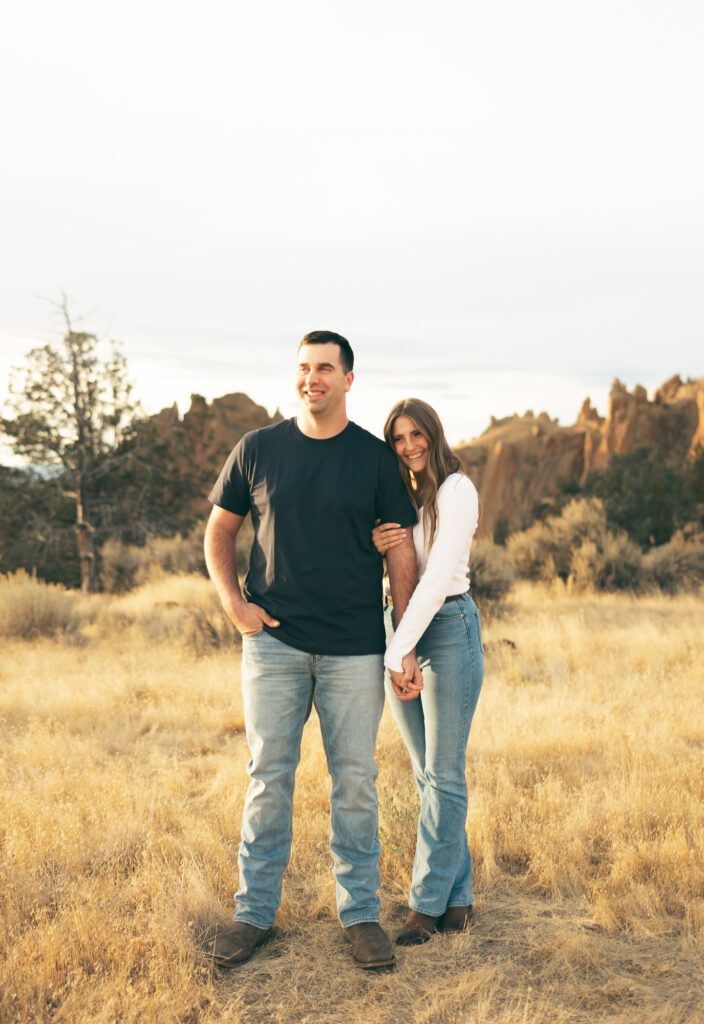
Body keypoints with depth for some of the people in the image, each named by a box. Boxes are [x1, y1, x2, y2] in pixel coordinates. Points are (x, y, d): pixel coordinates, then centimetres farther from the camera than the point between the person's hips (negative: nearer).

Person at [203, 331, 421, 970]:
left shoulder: (376, 458, 2)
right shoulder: (257, 451, 4)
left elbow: (401, 553, 4)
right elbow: (218, 534, 13)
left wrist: (407, 645, -2)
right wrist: (233, 604, -1)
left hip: (355, 649, 0)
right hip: (273, 641, 1)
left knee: (355, 779, 5)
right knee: (269, 777, 4)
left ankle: (361, 912, 18)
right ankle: (255, 912, 17)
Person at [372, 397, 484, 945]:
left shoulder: (457, 490, -9)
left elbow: (437, 578, -18)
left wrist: (397, 655, -22)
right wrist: (373, 548, -14)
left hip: (449, 628, -7)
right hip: (401, 628, 7)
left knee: (444, 774, -2)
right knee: (427, 773, 8)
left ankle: (429, 902, 6)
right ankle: (458, 895, 17)